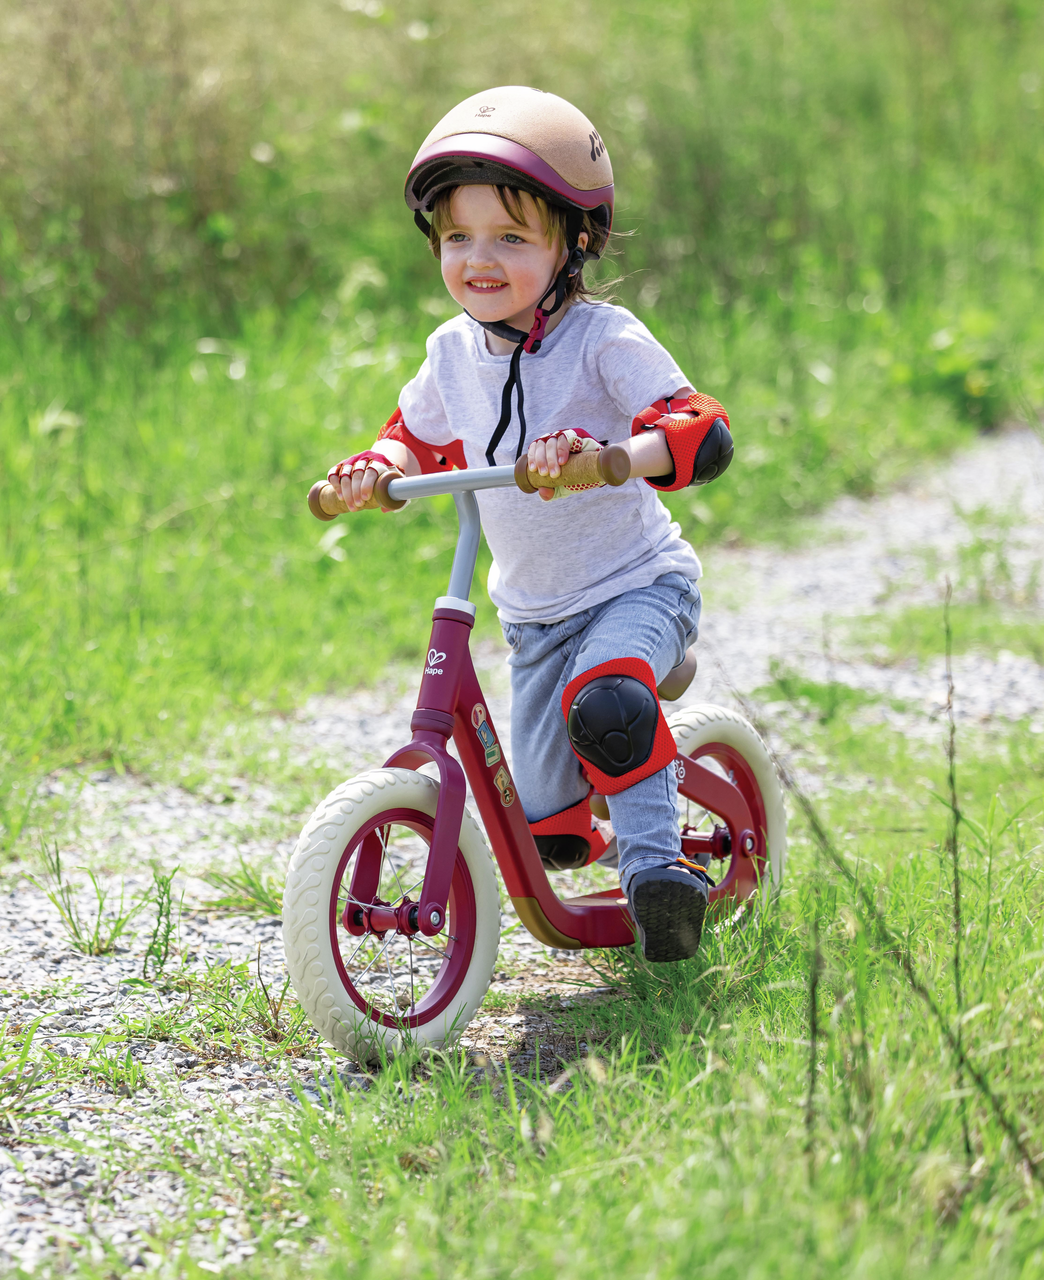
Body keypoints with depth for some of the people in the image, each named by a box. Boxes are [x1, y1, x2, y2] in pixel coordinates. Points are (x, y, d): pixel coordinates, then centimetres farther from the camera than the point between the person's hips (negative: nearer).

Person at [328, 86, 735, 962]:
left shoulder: (604, 341, -19)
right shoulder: (455, 353, -2)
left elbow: (703, 435, -31)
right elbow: (419, 438, 16)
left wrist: (604, 453, -49)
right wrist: (378, 468, -8)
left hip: (636, 584, -5)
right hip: (533, 610, 5)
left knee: (604, 701, -39)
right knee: (542, 826, 3)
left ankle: (657, 863, -23)